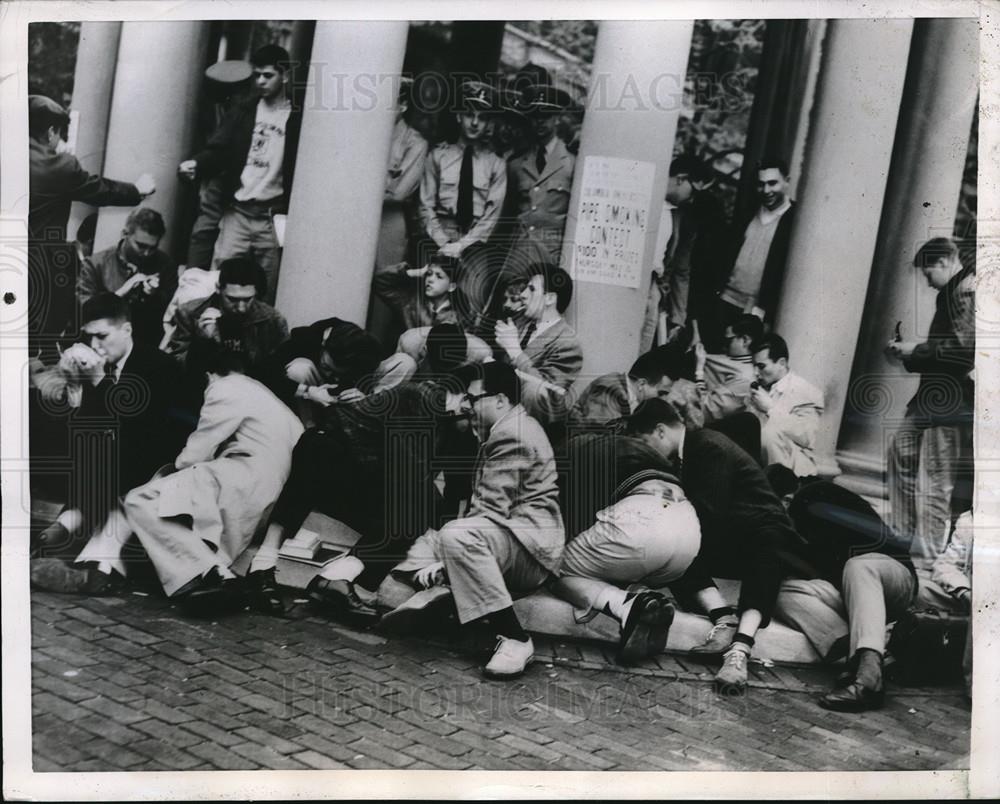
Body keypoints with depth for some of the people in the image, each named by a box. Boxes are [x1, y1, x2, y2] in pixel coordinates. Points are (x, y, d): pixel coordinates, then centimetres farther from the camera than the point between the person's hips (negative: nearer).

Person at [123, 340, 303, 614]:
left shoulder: (226, 389, -1)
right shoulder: (258, 390, 27)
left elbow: (196, 452, -2)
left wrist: (175, 468, 20)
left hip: (242, 477, -9)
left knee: (140, 501, -12)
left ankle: (207, 576, -28)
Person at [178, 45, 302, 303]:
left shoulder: (297, 120, 1)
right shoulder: (244, 111, 9)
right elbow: (219, 150, 2)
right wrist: (196, 164, -20)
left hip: (273, 217, -2)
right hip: (238, 211, 2)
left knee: (266, 290, 3)